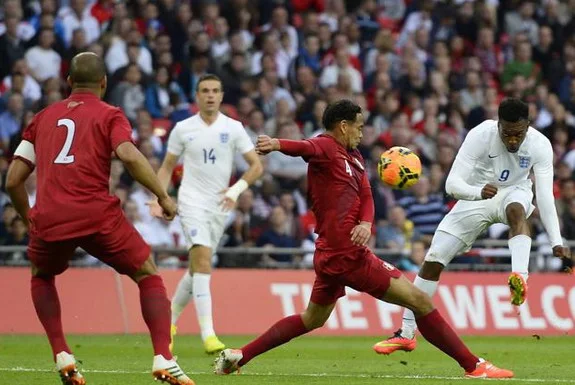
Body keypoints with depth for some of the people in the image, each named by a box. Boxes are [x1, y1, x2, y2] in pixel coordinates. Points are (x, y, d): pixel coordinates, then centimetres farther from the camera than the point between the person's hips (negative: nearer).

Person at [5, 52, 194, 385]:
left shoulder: (43, 118, 21)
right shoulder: (109, 115, 9)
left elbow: (13, 180, 18)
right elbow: (129, 156, -12)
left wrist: (29, 219, 32)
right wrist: (163, 196, -5)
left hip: (49, 219, 3)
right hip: (97, 215, -3)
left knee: (41, 277, 33)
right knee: (149, 276, 13)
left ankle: (62, 356, 18)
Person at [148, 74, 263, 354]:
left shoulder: (233, 128, 3)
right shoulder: (183, 129, 2)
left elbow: (256, 165, 3)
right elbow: (167, 167, 11)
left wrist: (237, 189, -12)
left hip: (219, 205, 3)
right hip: (192, 202, -3)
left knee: (197, 268, 10)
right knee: (203, 260, -20)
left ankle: (170, 320, 33)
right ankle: (208, 335, -27)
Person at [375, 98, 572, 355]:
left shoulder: (540, 145, -23)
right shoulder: (480, 135, -27)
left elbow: (545, 197, -24)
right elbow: (452, 183, -30)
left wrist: (557, 242, -35)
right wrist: (478, 192, -51)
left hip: (514, 192, -1)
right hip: (476, 197, 1)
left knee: (515, 208, -39)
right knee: (433, 260, -5)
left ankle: (519, 277, -55)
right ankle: (406, 334, 6)